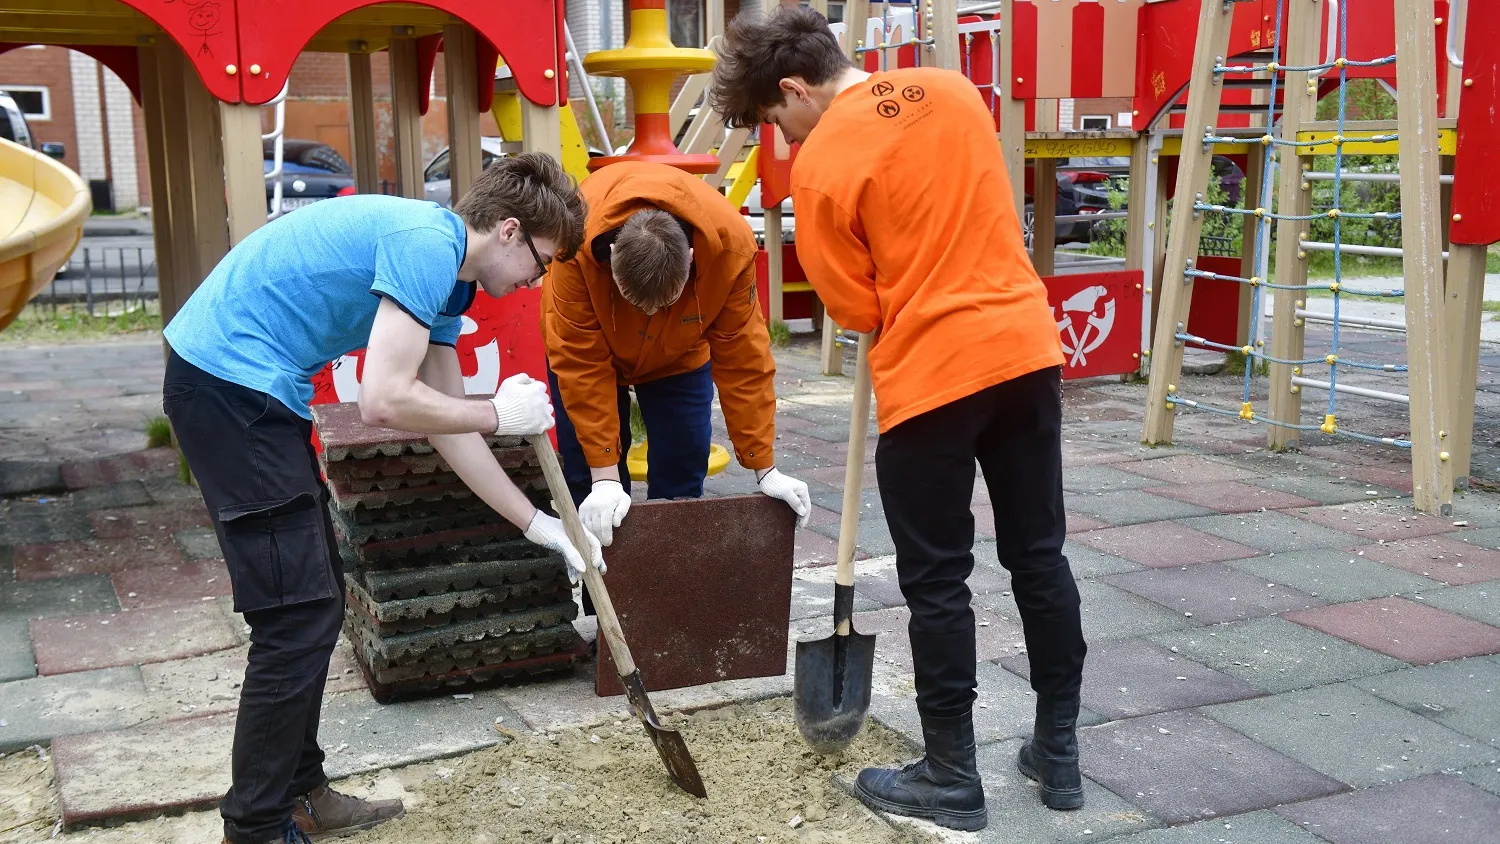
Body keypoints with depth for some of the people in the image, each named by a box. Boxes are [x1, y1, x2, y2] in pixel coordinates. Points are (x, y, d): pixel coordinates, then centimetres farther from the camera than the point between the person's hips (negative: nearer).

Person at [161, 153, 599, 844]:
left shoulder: (443, 275, 15)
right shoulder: (428, 243, -16)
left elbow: (449, 428, 18)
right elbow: (384, 401, -23)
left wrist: (538, 524, 20)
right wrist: (499, 414, -8)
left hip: (251, 390, 10)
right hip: (228, 380, -10)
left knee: (317, 600, 15)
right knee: (299, 619, -7)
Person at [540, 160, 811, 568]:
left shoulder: (730, 244, -37)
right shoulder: (578, 243, -41)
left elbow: (743, 359, -27)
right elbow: (582, 365, -33)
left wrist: (765, 470, -23)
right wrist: (605, 475, -34)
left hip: (679, 350, 1)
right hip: (590, 341, -1)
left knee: (682, 477, -4)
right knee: (587, 477, -8)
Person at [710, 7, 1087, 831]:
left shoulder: (821, 163, -10)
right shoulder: (952, 89, 7)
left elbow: (856, 308, -4)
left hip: (932, 376, -6)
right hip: (1025, 348, 6)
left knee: (936, 583, 6)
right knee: (1038, 554, 15)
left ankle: (952, 780, 16)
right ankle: (1058, 751, 26)